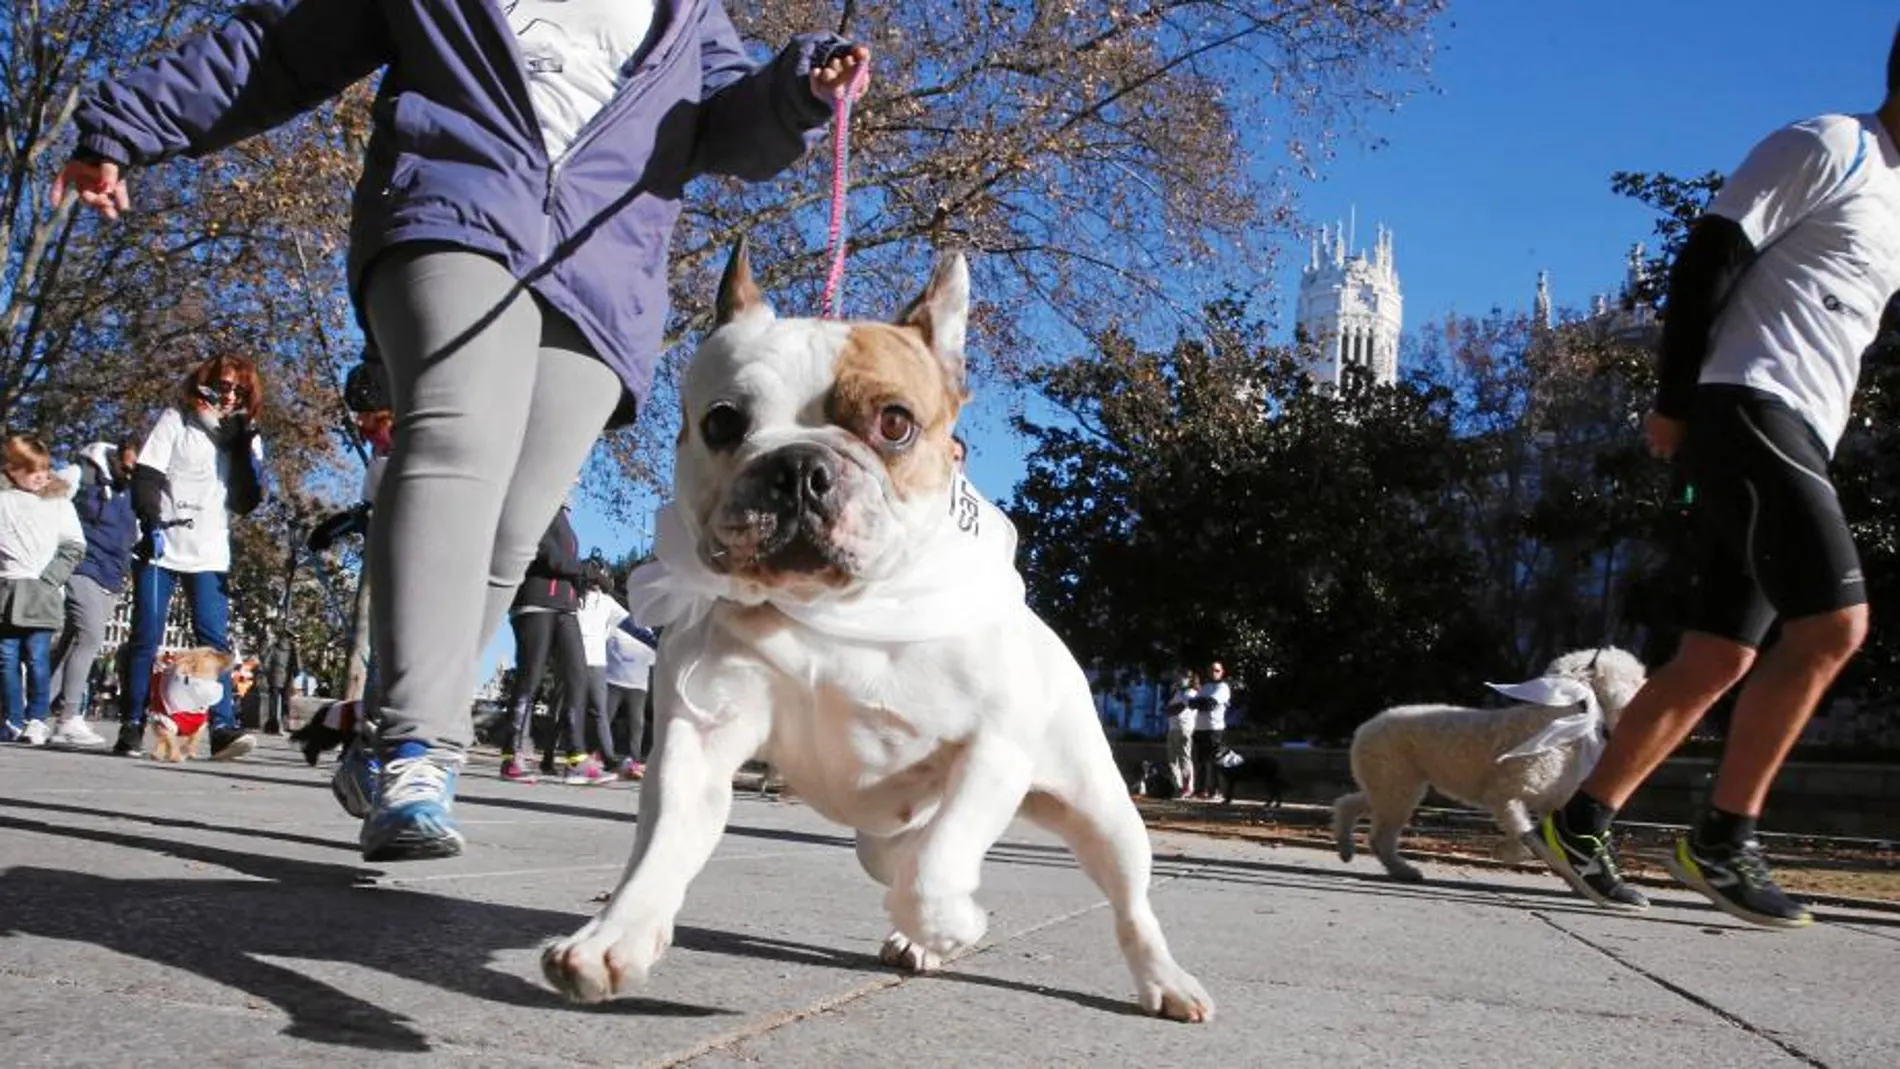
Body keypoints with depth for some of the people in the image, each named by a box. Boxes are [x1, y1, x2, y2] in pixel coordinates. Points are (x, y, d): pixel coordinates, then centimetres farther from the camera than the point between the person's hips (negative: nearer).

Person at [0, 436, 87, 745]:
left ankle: (36, 720, -1)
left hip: (43, 593, -2)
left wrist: (49, 577, -4)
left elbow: (74, 546, 5)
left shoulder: (59, 502, 9)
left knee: (37, 657, -7)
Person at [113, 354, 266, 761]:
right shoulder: (176, 419, 7)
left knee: (215, 641, -10)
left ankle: (223, 728, -16)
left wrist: (246, 446, -6)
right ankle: (131, 728, 4)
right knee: (145, 639, -2)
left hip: (210, 555, 2)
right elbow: (145, 476, -1)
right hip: (161, 548, -2)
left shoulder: (245, 437, 14)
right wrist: (150, 523, -15)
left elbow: (250, 500, 3)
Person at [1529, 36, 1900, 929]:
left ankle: (1579, 825, 10)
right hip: (1748, 411, -9)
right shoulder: (1827, 146, -2)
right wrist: (1674, 403, -15)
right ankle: (1721, 841, -9)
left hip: (1794, 442, 9)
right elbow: (1709, 258, -10)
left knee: (1717, 661, 5)